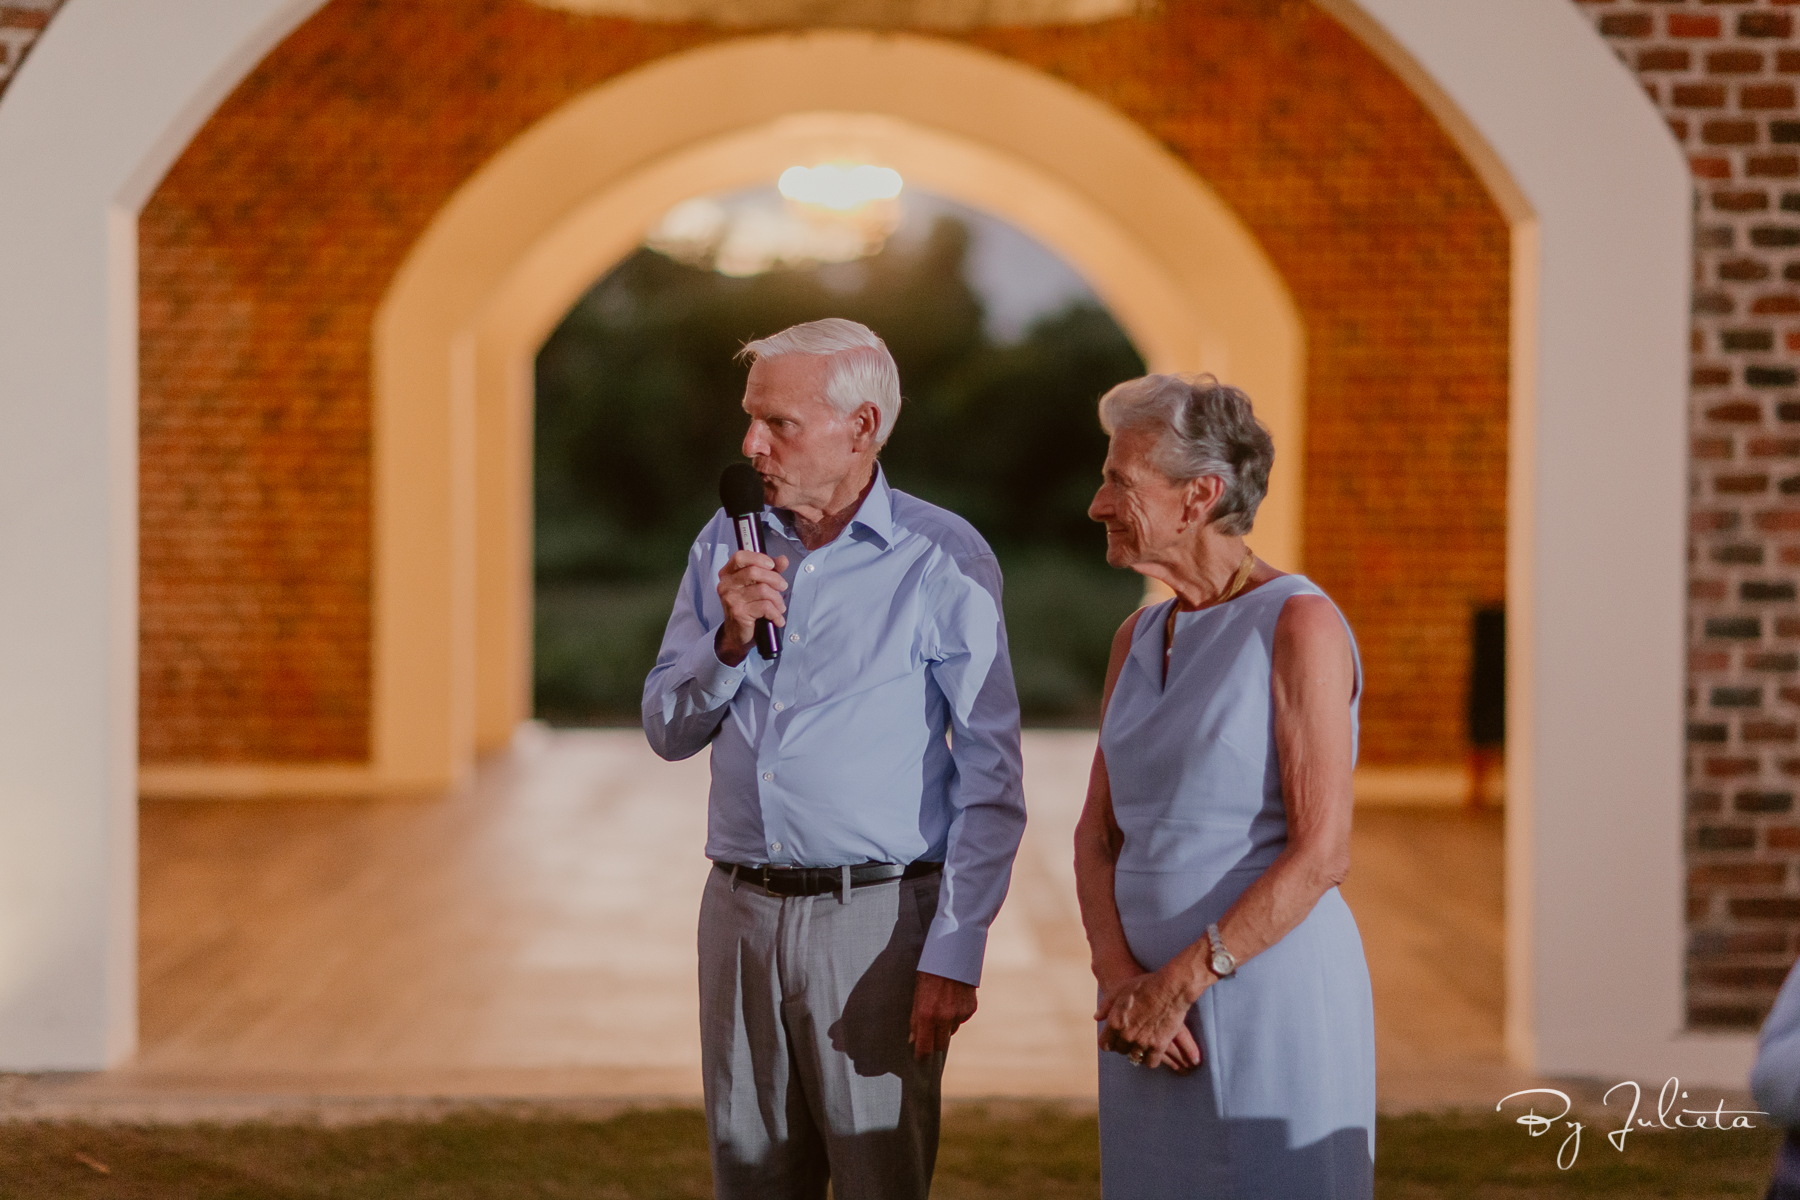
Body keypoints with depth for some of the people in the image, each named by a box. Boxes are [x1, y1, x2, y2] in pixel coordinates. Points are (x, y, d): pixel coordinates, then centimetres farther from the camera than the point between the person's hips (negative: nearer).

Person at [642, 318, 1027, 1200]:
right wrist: (732, 640, -9)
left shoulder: (943, 559, -6)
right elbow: (667, 731, 10)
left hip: (876, 916, -5)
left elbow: (990, 779, -7)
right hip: (741, 907, 5)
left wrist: (955, 956, -13)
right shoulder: (728, 546, 9)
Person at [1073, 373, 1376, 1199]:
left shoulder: (1298, 625, -10)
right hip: (1153, 1012, 7)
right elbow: (1098, 831, 10)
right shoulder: (1138, 640, 12)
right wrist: (1119, 977, -7)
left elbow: (1321, 853, -15)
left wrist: (1179, 983, -15)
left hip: (1274, 993, -6)